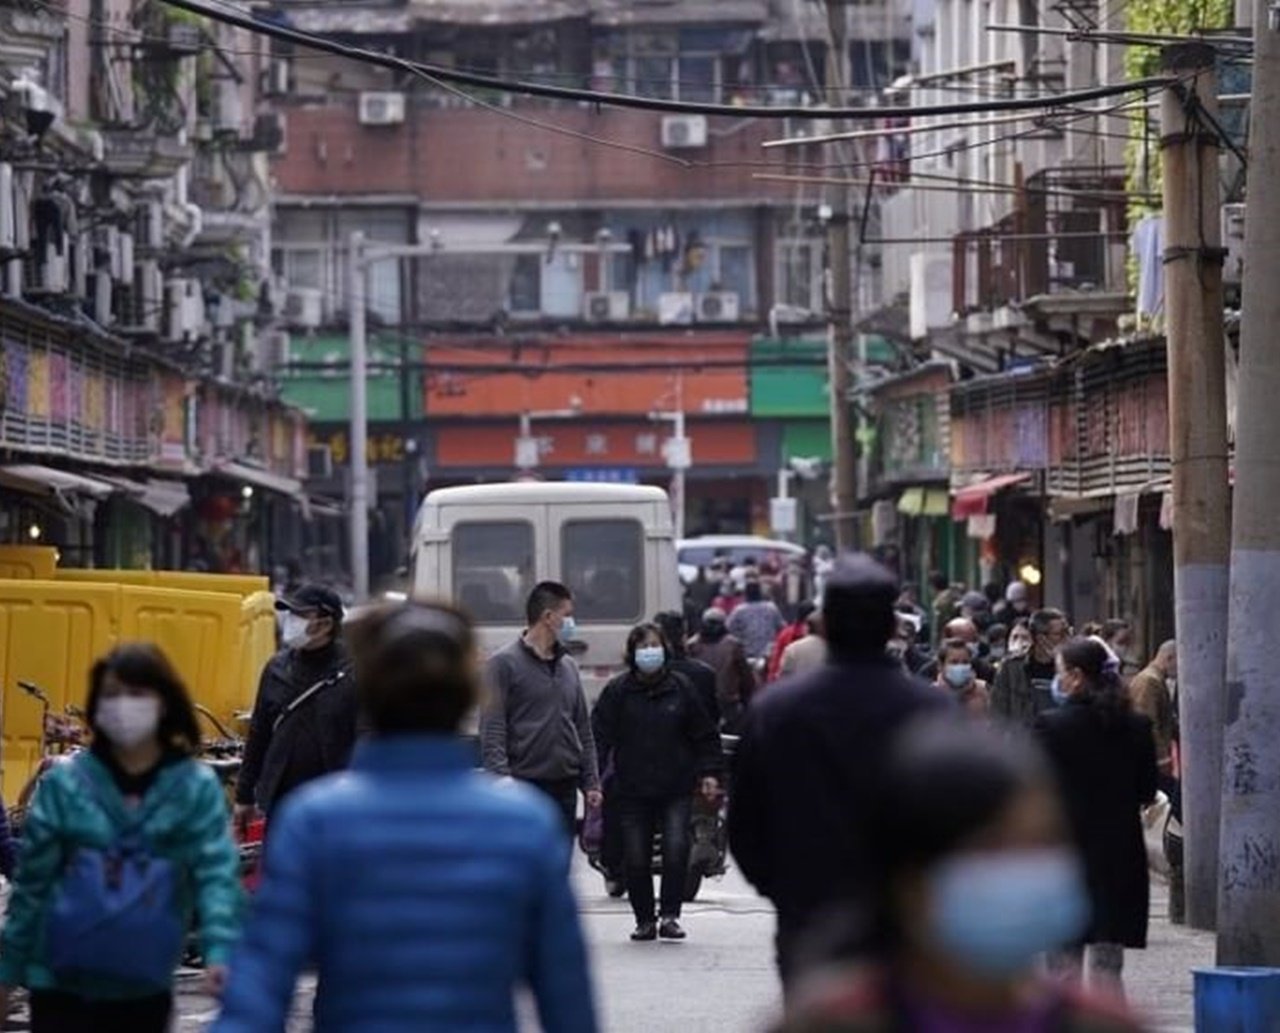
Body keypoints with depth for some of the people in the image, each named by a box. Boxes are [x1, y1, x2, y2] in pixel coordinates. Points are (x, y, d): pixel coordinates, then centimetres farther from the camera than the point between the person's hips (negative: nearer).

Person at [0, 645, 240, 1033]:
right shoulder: (65, 782, -5)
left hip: (143, 988, 1)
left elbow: (216, 872, -13)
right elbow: (32, 882, 1)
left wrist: (219, 952, -29)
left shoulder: (197, 787, -4)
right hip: (62, 981, -1)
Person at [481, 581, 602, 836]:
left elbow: (583, 730, 19)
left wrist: (591, 782, 11)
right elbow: (492, 733, -11)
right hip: (524, 788, -7)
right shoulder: (505, 663, -5)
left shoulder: (568, 666, 16)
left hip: (564, 787, 7)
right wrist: (503, 782, -20)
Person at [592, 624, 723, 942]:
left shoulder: (680, 688, 5)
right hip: (632, 791, 0)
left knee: (676, 849, -14)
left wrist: (709, 772, 4)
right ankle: (644, 921, 14)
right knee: (636, 859, 0)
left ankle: (669, 915, -3)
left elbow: (704, 735, 13)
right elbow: (599, 736, -2)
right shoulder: (617, 691, 1)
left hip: (676, 788, 0)